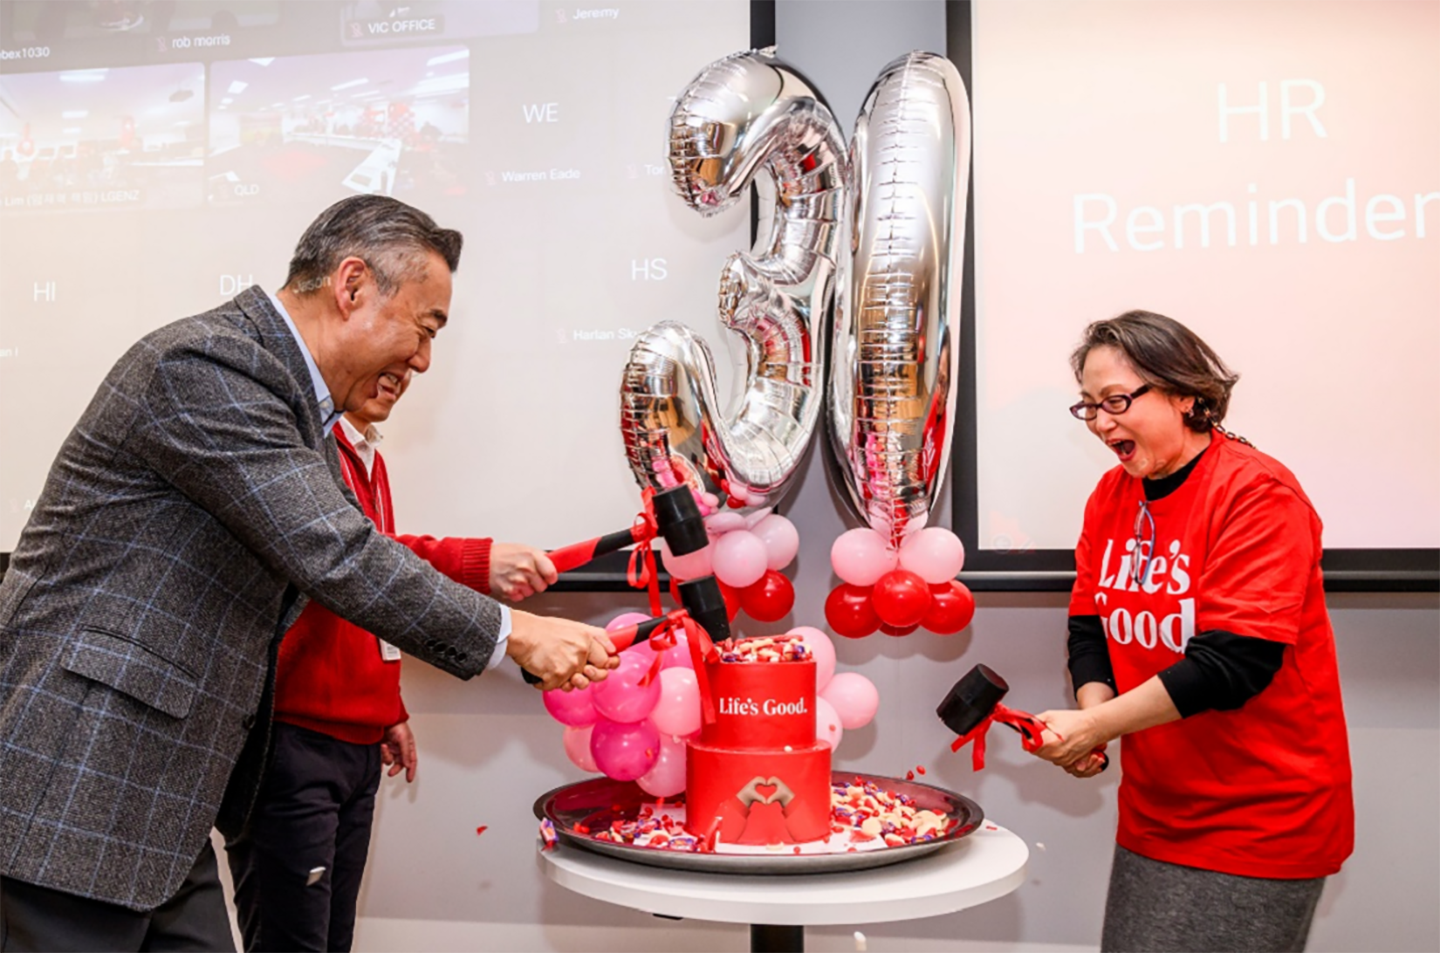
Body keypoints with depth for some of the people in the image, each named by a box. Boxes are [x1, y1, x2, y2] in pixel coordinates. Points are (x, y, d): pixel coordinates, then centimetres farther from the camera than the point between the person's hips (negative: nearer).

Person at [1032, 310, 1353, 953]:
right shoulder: (1111, 496, 5)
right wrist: (1092, 712, -12)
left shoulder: (1257, 494, -16)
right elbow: (1090, 627, 8)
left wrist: (1097, 725, -23)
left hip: (1262, 823, -6)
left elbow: (1235, 660, -24)